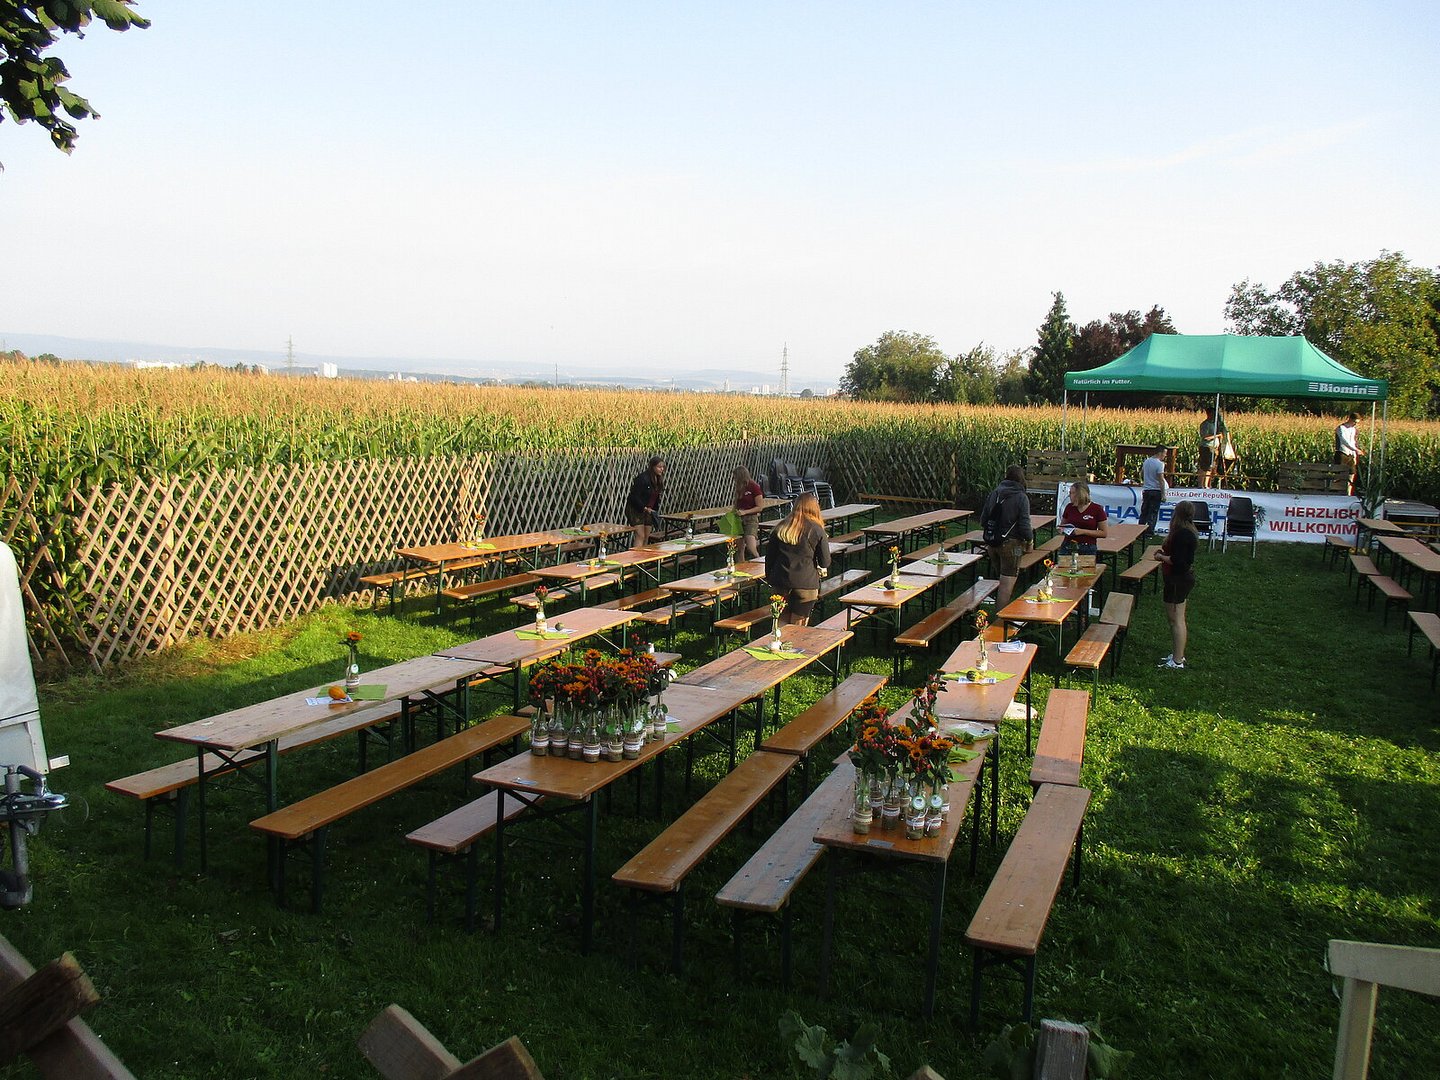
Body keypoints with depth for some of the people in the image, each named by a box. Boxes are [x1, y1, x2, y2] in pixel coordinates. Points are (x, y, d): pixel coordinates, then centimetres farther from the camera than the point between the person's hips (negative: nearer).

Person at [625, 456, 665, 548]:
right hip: (635, 509, -8)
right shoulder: (643, 478, -20)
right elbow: (634, 496, -21)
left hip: (648, 510, 8)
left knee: (646, 538, 6)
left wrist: (655, 511, 9)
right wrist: (644, 508, -23)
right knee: (640, 536, -15)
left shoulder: (659, 479, 5)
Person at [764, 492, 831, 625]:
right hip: (805, 583, -3)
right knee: (798, 628, 5)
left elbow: (769, 555, 9)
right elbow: (825, 562, -2)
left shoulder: (781, 528, 5)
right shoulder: (817, 530, -4)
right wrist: (821, 569, 19)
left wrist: (769, 577, 19)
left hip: (780, 582, 3)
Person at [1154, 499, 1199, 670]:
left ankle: (1177, 661, 2)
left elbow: (1177, 561, -26)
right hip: (1183, 577, 11)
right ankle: (1178, 655, 28)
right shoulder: (1189, 532, 10)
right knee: (1176, 619, 18)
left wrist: (1161, 557, -11)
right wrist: (1165, 552, 10)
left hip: (1178, 579, -11)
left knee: (1176, 619, -4)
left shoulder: (1181, 534, -22)